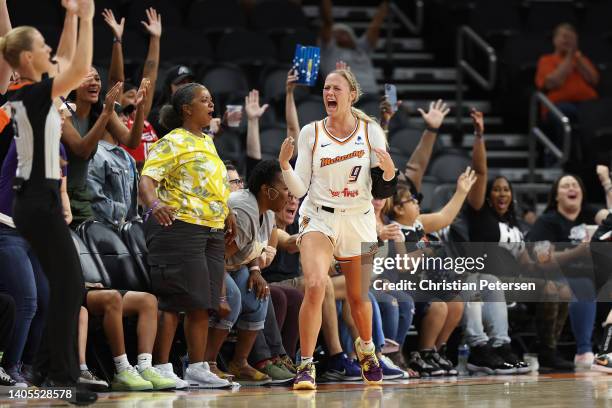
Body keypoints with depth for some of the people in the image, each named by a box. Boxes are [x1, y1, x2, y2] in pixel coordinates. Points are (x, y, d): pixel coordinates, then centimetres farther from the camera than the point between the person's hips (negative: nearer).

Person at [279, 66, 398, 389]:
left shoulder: (370, 131, -1)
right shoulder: (310, 133, -1)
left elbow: (382, 191, 1)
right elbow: (299, 189, -1)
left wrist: (389, 174, -20)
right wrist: (285, 164, -18)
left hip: (359, 221, 1)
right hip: (319, 218, -1)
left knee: (358, 297, 14)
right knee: (314, 285, -24)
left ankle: (365, 346, 45)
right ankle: (306, 367, -19)